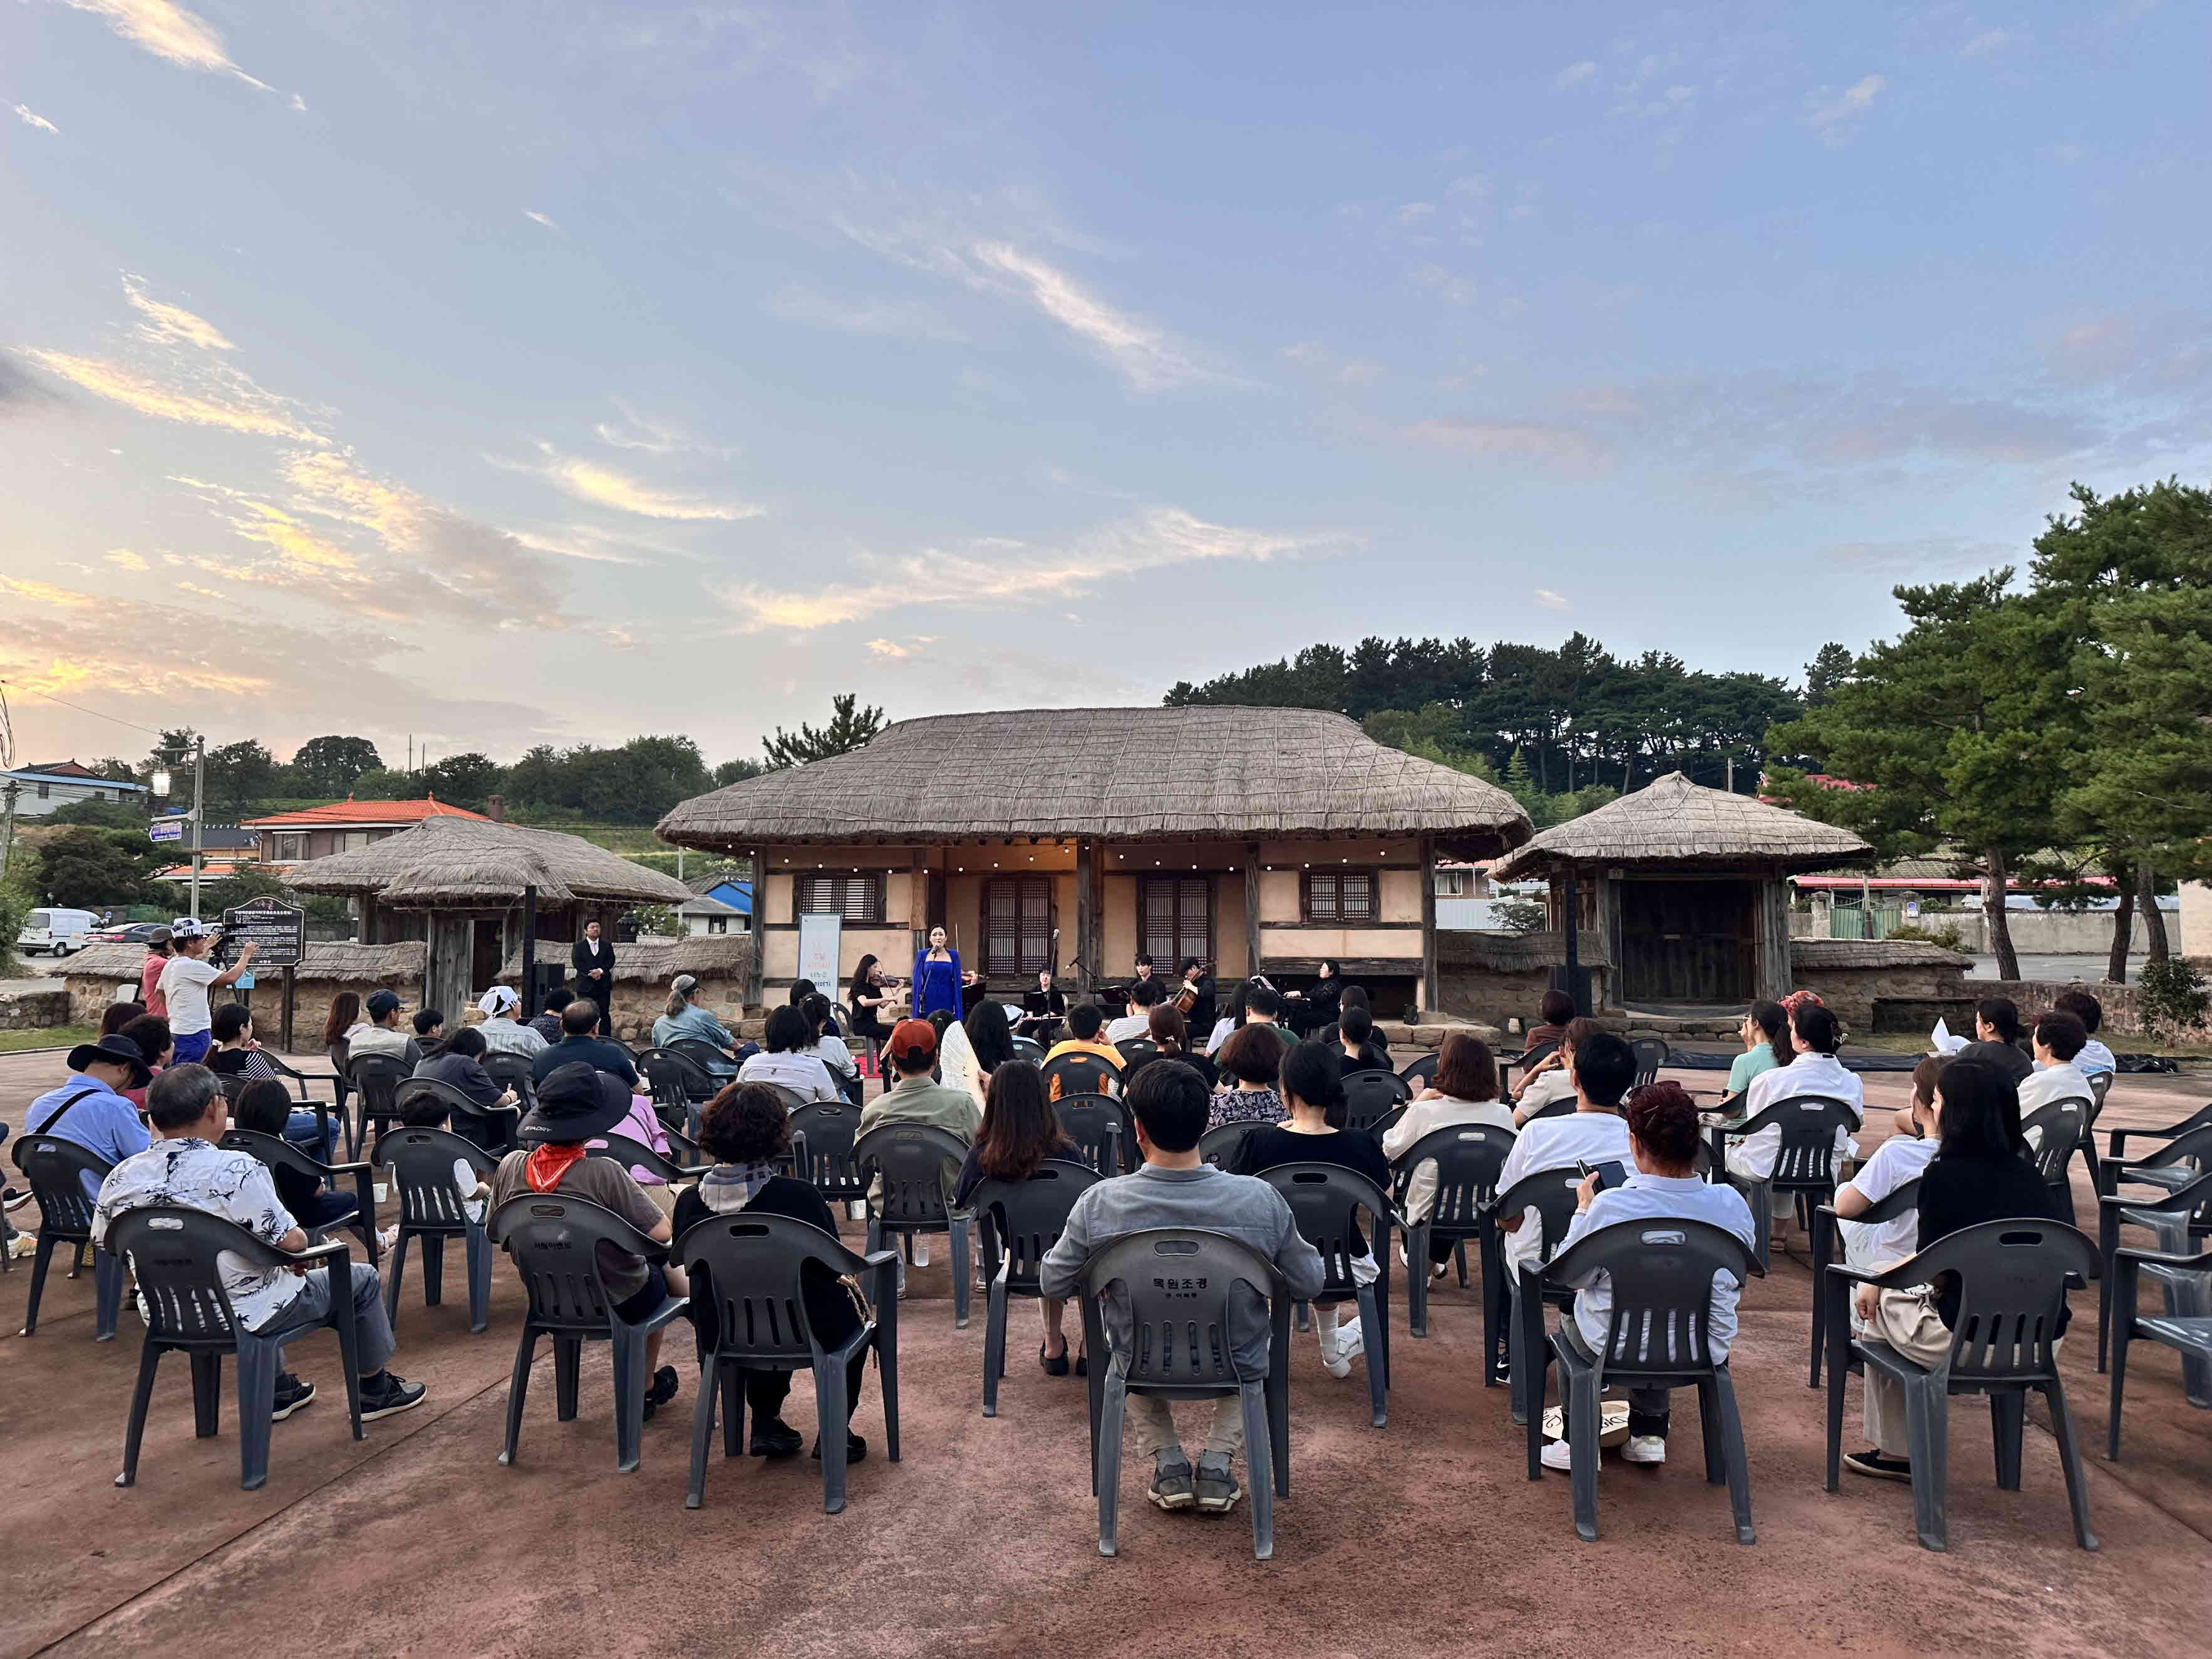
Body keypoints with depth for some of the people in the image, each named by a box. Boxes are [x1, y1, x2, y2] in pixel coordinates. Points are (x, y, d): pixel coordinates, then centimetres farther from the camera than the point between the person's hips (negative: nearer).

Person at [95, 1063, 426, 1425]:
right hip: (241, 1316, -7)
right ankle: (376, 1391, 29)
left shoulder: (120, 1177, -8)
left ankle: (279, 1391, 43)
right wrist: (300, 1236, -3)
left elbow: (103, 1241, 8)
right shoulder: (237, 1170, -27)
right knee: (362, 1278, 13)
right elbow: (292, 1242, -26)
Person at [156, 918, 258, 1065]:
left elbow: (159, 991, 27)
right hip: (194, 1034, -10)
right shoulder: (192, 966, -18)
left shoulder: (170, 965, 12)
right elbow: (230, 978, -22)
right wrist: (246, 955, -9)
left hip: (177, 1031, 10)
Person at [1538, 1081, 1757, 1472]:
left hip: (1619, 1349, -3)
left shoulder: (1610, 1207, -27)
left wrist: (1583, 1209, 4)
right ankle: (1649, 1434, 37)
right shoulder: (1733, 1205, -15)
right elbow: (1736, 1280, 4)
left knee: (1571, 1313, 30)